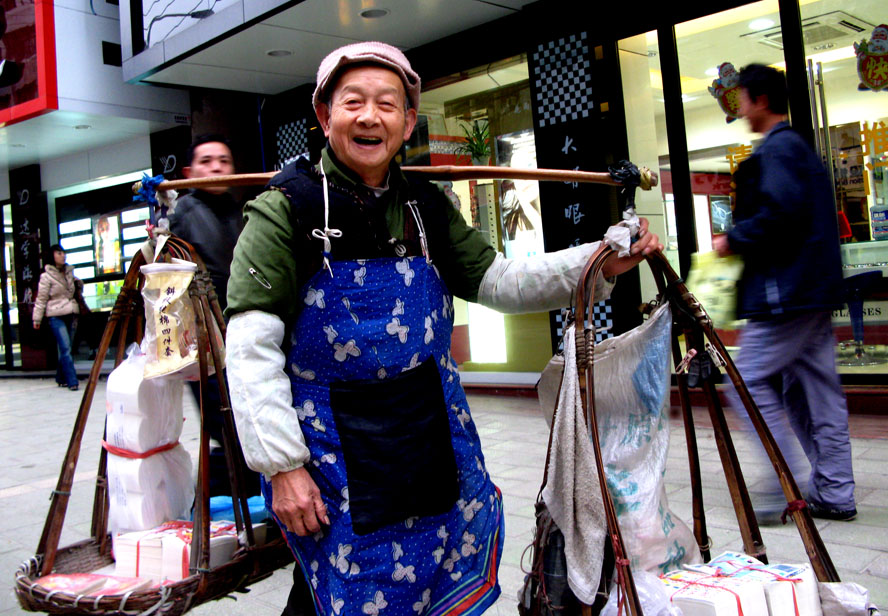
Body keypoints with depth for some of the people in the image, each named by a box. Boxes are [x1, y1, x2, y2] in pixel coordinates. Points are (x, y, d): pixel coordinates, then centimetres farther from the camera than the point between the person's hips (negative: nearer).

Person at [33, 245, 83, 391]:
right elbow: (41, 298, -3)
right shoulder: (46, 276, -4)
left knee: (65, 348, 10)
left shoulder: (69, 272, 13)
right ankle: (72, 381, -13)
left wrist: (79, 284, 6)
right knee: (65, 348, -12)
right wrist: (37, 319, -3)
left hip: (70, 314, 6)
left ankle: (61, 378, 21)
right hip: (56, 316, -6)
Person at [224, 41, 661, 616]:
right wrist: (282, 466, -16)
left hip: (435, 439, 6)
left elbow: (496, 280, 6)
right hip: (334, 460, -5)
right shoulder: (288, 208, -11)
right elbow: (252, 347, -14)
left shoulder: (426, 207, 5)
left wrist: (601, 262, -7)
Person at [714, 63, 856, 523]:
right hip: (814, 290, 10)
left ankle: (784, 490, -3)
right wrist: (742, 240, 18)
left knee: (751, 384, -6)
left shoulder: (774, 150, -11)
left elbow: (781, 212, -25)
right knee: (814, 390, 12)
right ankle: (835, 493, 17)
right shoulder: (801, 148, 21)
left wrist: (734, 240, -12)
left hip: (785, 292, -10)